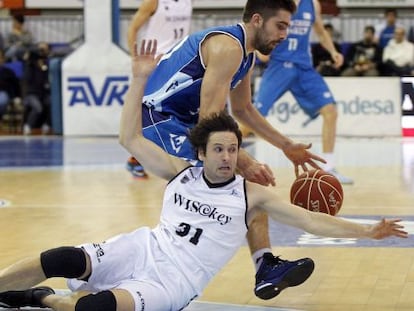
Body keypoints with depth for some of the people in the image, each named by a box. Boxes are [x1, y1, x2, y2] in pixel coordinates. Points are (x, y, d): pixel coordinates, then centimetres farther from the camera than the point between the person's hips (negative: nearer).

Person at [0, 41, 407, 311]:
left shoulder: (252, 195, 0)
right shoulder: (181, 174, 7)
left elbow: (311, 220, -3)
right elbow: (130, 138, 5)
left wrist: (366, 231, -13)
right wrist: (139, 79, -2)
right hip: (145, 249, 3)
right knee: (64, 260, -25)